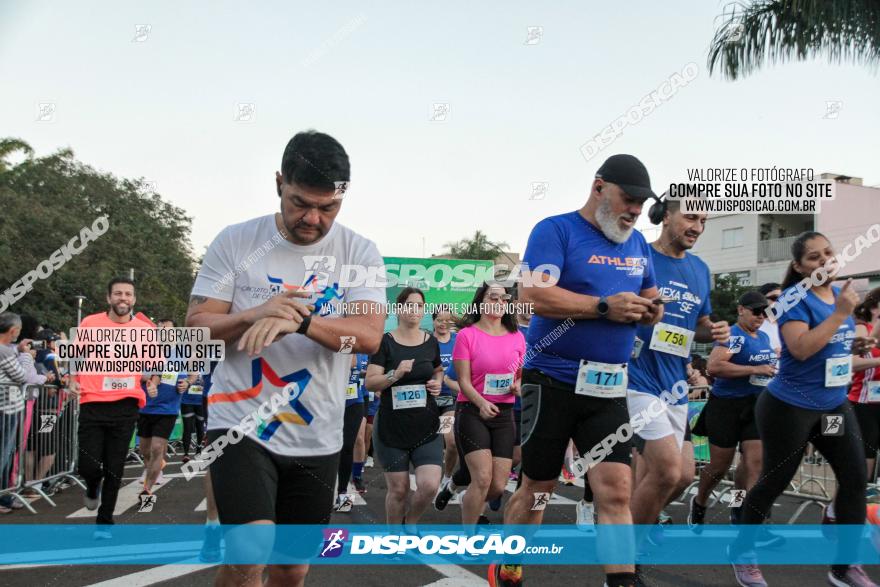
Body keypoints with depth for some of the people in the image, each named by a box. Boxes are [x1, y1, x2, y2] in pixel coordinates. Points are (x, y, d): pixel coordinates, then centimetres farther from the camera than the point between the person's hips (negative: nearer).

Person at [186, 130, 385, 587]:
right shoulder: (235, 242, -2)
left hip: (317, 439, 3)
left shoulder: (359, 252, -1)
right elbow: (195, 327, -3)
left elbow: (369, 336, -13)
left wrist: (299, 320, -30)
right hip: (241, 423, -2)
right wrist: (254, 315, -22)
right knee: (251, 549, -23)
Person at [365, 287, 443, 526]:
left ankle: (410, 523, 20)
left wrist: (437, 383, 3)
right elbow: (370, 383, -9)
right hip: (391, 427, -2)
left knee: (429, 486, -11)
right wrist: (395, 374, -25)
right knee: (398, 490, 3)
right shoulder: (385, 342, -5)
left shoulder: (431, 341, 6)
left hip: (426, 426, 2)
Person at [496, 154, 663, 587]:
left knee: (615, 493, -4)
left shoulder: (638, 243, 12)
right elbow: (532, 295, -21)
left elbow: (649, 296, 23)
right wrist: (605, 307, -23)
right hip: (553, 382, -5)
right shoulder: (555, 230, -9)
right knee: (537, 487, 9)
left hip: (609, 388, 5)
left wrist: (651, 309, -3)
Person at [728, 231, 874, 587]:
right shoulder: (795, 298, -15)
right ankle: (742, 552, 24)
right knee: (773, 484, 4)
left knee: (856, 479, 1)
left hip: (835, 406, 7)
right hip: (790, 407, -7)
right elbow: (800, 349, -28)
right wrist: (841, 313, -26)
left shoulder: (839, 293, 8)